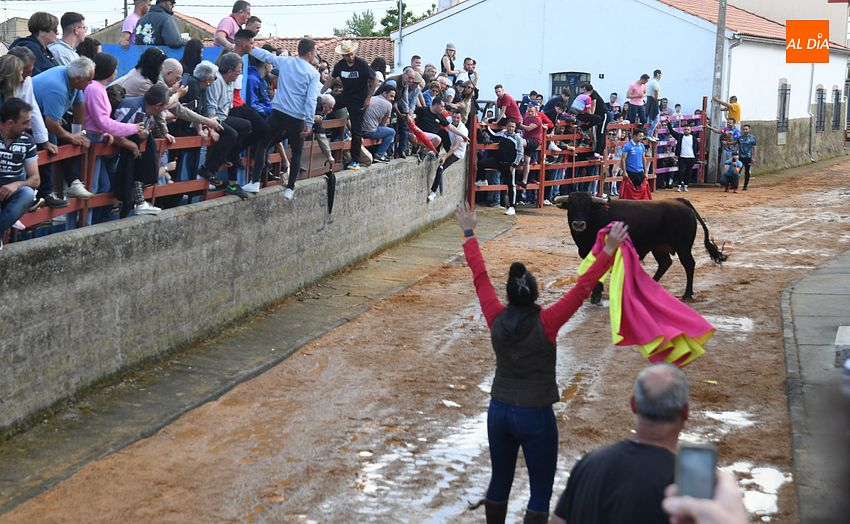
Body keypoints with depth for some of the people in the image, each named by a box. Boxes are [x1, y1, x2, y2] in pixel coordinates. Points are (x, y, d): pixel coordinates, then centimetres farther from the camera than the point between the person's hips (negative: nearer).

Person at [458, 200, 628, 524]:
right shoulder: (546, 323, -20)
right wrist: (609, 251, -21)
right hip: (536, 416, -5)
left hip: (499, 411, 5)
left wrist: (469, 235, 12)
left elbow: (480, 277, 2)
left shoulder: (496, 319, -8)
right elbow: (583, 288, -22)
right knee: (540, 494, 7)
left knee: (499, 484, 18)